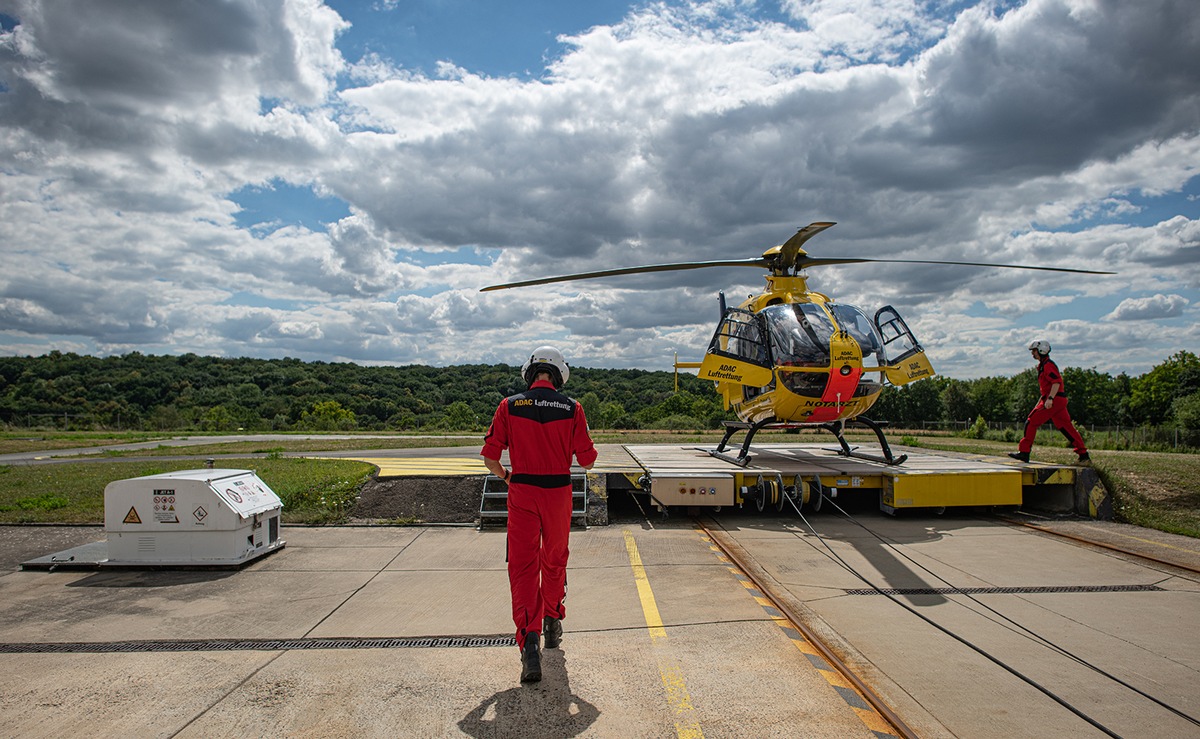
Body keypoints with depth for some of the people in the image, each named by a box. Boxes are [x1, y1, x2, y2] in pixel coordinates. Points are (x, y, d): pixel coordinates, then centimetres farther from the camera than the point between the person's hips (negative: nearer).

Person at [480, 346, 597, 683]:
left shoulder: (509, 406, -3)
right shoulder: (572, 409, -3)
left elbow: (490, 457, -3)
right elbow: (587, 460, -2)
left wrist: (504, 475, 17)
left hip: (522, 493, -1)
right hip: (559, 492, 1)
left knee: (523, 566, 1)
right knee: (554, 561, 20)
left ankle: (529, 639, -13)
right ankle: (553, 623, 37)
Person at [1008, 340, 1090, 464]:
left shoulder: (1048, 365, -11)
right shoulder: (1043, 365, 20)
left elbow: (1056, 382, -22)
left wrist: (1050, 399, -28)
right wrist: (1041, 402, 27)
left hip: (1054, 400, -10)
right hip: (1058, 401, 10)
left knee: (1031, 422, -8)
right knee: (1066, 427, 11)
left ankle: (1024, 452, -7)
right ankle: (1083, 454, 12)